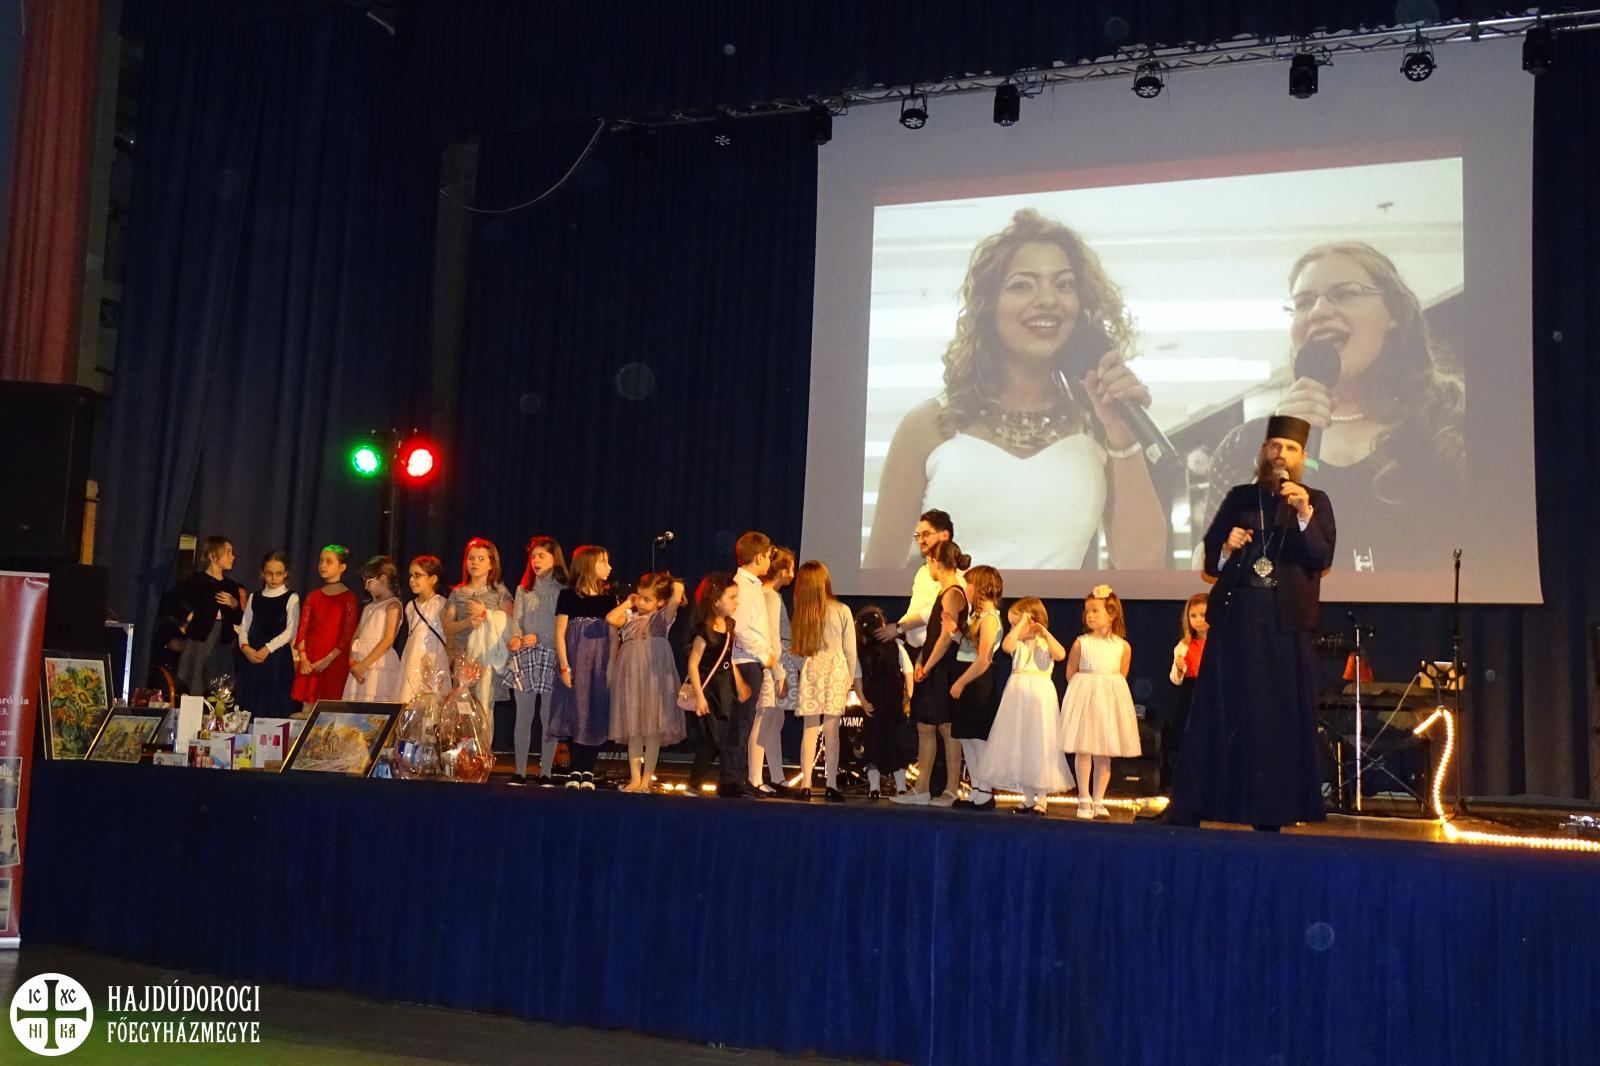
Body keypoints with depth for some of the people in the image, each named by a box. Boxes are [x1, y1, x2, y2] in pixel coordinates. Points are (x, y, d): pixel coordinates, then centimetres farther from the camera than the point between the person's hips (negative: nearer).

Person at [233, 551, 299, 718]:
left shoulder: (291, 598, 1)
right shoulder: (254, 598, 15)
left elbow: (291, 630, -7)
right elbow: (244, 627, 13)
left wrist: (268, 648, -15)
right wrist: (245, 647, -7)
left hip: (277, 656, -4)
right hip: (252, 656, 4)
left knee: (274, 709, -6)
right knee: (248, 707, 3)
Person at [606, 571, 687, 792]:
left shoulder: (662, 617, 3)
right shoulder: (630, 617, 13)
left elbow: (678, 592, -12)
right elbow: (610, 618, -7)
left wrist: (671, 583, 8)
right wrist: (627, 603, 6)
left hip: (654, 677, -3)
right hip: (630, 677, 3)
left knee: (653, 730, -1)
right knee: (633, 730, 4)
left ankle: (647, 779, 6)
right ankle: (635, 778, 9)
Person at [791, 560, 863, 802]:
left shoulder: (800, 612, -1)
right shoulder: (841, 611, -1)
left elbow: (797, 649, -2)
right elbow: (850, 649, 3)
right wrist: (853, 678, 13)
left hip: (810, 671, 1)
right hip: (836, 670, -1)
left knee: (810, 729, 6)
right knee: (831, 730, 0)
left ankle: (806, 784, 6)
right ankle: (831, 786, 0)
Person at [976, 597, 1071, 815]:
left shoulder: (1045, 643, 0)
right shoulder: (1019, 644, 8)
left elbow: (1060, 654, -22)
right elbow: (1006, 645, -16)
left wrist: (1045, 632, -14)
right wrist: (1020, 624, -12)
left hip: (1040, 696, -4)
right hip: (1018, 696, 4)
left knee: (1040, 744, -2)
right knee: (1020, 745, 7)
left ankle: (1042, 798, 5)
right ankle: (1028, 797, 18)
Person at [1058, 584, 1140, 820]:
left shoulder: (1122, 646, 1)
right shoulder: (1081, 643, -1)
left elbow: (1122, 675, 10)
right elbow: (1070, 673, 5)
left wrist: (1110, 689, 1)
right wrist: (1084, 689, -3)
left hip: (1110, 700, 1)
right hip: (1084, 698, -1)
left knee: (1104, 754, 6)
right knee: (1083, 751, -3)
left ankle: (1098, 801, 13)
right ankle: (1084, 800, 4)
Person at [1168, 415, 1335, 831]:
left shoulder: (1316, 501, 7)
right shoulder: (1239, 498, 12)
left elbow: (1322, 558, -7)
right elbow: (1210, 559, 12)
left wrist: (1304, 514, -18)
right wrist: (1226, 550, -9)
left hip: (1286, 625, -1)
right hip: (1235, 619, 1)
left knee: (1279, 718, 0)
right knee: (1219, 713, 2)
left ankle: (1269, 812, 7)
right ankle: (1189, 810, 3)